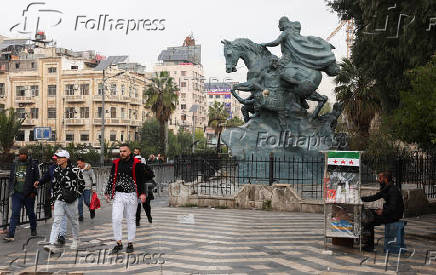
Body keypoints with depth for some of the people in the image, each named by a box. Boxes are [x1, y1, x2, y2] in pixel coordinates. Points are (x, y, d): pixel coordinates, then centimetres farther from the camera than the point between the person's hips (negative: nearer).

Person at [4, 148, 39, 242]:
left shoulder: (33, 165, -4)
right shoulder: (15, 164, 8)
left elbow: (36, 179, -4)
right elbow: (11, 178, 16)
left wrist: (34, 192, -8)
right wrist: (11, 190, 10)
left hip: (28, 194, -2)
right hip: (17, 193, 2)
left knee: (30, 213, 12)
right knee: (15, 213, -4)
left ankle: (33, 230, 32)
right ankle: (11, 235, -6)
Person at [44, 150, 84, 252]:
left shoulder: (75, 170, -9)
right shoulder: (56, 171, 7)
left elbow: (82, 184, 0)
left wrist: (76, 194, -2)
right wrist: (55, 195, 17)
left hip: (71, 201, -3)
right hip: (59, 200, 3)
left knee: (74, 221, 12)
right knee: (56, 221, -6)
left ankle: (75, 240, 33)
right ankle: (51, 244, -12)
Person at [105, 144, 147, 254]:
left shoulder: (136, 163, -2)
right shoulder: (116, 163, 8)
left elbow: (141, 179, -1)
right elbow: (112, 178, 14)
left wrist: (142, 193, -9)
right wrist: (108, 192, 11)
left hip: (131, 195, -2)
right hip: (118, 195, 2)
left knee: (131, 220, 7)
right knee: (116, 219, -6)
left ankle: (130, 244, 18)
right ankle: (119, 243, 6)